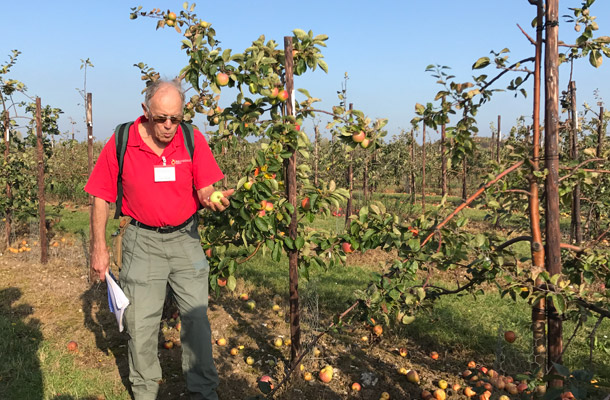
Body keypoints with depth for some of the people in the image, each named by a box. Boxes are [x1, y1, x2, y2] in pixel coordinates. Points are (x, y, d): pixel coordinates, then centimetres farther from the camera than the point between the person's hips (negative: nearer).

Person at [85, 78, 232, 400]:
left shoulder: (192, 138, -8)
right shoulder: (121, 143, -10)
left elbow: (205, 189, -6)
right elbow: (101, 197, -2)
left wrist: (213, 199, -30)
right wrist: (99, 248, -3)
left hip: (185, 237, 1)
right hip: (143, 241, 0)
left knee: (196, 316, 4)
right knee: (140, 321, 5)